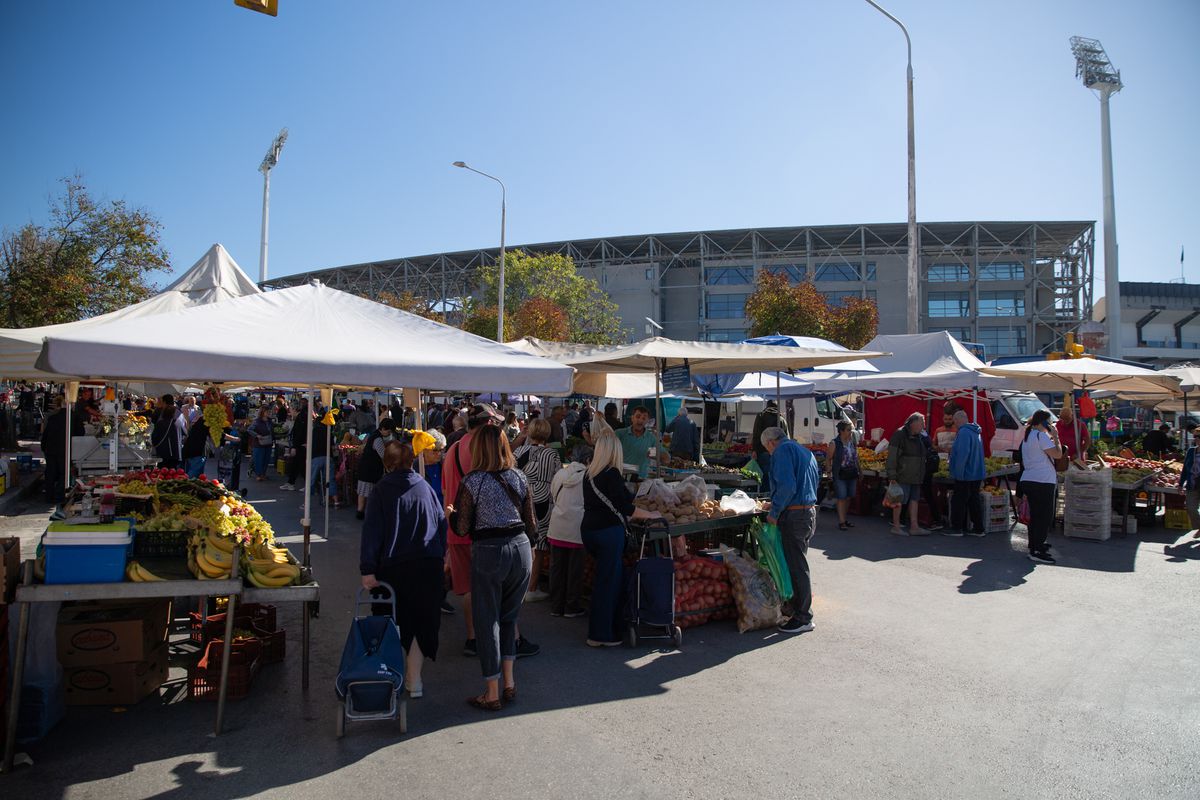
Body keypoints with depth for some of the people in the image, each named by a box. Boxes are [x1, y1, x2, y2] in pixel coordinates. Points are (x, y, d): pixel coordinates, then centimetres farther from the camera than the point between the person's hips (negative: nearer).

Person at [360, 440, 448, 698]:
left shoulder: (382, 490, -2)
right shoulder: (425, 487, 7)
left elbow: (372, 531, -7)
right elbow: (442, 522, 10)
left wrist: (367, 570, -9)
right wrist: (439, 555, 20)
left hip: (394, 567, -2)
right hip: (429, 564, 2)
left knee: (397, 621, 13)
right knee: (422, 620, 10)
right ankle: (414, 679, 11)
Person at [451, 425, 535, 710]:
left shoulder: (472, 481, -9)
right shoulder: (519, 477, 3)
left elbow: (462, 528, -8)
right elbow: (531, 524, 6)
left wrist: (451, 512, 12)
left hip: (488, 551, -4)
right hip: (520, 548, 4)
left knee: (487, 621, 8)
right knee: (509, 617, 21)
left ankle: (492, 694, 15)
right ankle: (509, 682, 23)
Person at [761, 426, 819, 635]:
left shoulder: (782, 451, -11)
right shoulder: (805, 452, 19)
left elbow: (787, 486, -22)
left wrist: (774, 512, -13)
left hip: (794, 516, -10)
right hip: (810, 512, 10)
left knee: (797, 568, -2)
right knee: (799, 564, 18)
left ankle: (803, 619, 5)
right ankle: (798, 610, 27)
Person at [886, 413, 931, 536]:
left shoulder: (919, 437, 13)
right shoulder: (899, 435, -14)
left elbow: (925, 453, 25)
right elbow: (892, 457, -17)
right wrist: (892, 477, -20)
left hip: (916, 477, 9)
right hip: (903, 477, -9)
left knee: (914, 500, 10)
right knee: (900, 500, -1)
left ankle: (914, 527, 16)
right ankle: (896, 526, 9)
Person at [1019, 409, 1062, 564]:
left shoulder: (1027, 437, 18)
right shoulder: (1041, 436, -11)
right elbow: (1058, 454, -13)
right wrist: (1055, 437, -3)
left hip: (1027, 480, 9)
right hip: (1042, 482, -9)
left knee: (1035, 515, 16)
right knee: (1046, 517, -5)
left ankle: (1035, 545, 23)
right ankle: (1036, 551, -7)